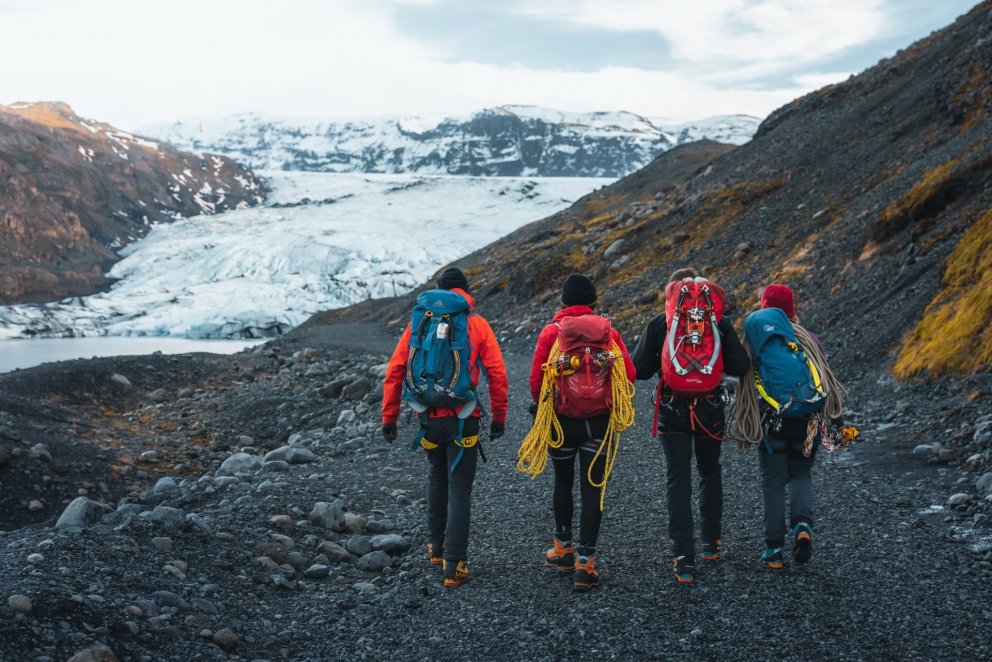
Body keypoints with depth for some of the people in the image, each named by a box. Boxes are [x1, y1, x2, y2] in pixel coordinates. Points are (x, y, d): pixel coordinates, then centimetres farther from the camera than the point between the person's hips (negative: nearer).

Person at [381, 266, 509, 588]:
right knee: (459, 489, 4)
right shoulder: (477, 324, -3)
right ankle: (454, 566, 0)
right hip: (463, 419, -3)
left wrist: (389, 416, 6)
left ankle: (437, 546, 34)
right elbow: (497, 374, -7)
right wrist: (499, 416, 3)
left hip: (429, 418, 3)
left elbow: (395, 371, 0)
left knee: (437, 477, 25)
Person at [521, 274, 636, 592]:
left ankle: (563, 550, 30)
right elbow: (629, 374, -4)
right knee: (593, 491, 3)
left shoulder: (551, 332, -5)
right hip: (600, 422, 0)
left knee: (563, 483, 20)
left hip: (561, 419, 0)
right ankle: (585, 564, 1)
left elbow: (536, 377, -9)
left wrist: (539, 403, 10)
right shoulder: (609, 331, -2)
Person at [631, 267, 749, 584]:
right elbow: (741, 366, -6)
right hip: (710, 410, 1)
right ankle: (711, 542, 30)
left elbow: (639, 370, -6)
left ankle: (684, 559, -4)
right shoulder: (718, 322, -4)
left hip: (672, 411, -1)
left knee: (678, 480, 2)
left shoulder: (658, 324, -5)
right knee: (710, 472, 21)